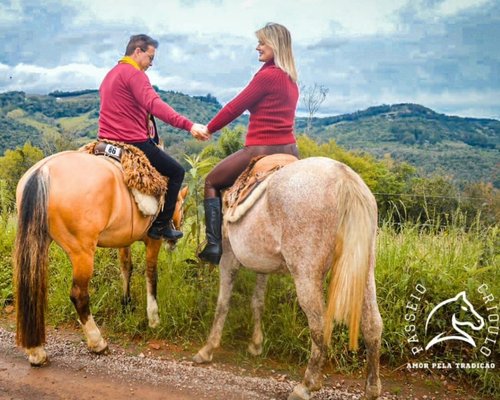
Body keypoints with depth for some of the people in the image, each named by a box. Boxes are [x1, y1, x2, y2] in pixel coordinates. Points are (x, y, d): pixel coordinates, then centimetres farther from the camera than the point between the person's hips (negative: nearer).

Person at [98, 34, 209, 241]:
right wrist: (189, 125, -37)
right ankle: (161, 224, 4)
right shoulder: (134, 74, -11)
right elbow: (155, 104, -28)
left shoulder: (110, 75, 21)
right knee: (176, 171, 5)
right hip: (134, 142, -10)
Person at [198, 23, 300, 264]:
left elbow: (234, 108, -8)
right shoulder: (291, 79, 13)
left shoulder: (266, 76, -12)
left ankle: (213, 245, 4)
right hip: (289, 149, 8)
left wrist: (208, 129, 5)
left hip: (260, 150, -8)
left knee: (211, 182, 10)